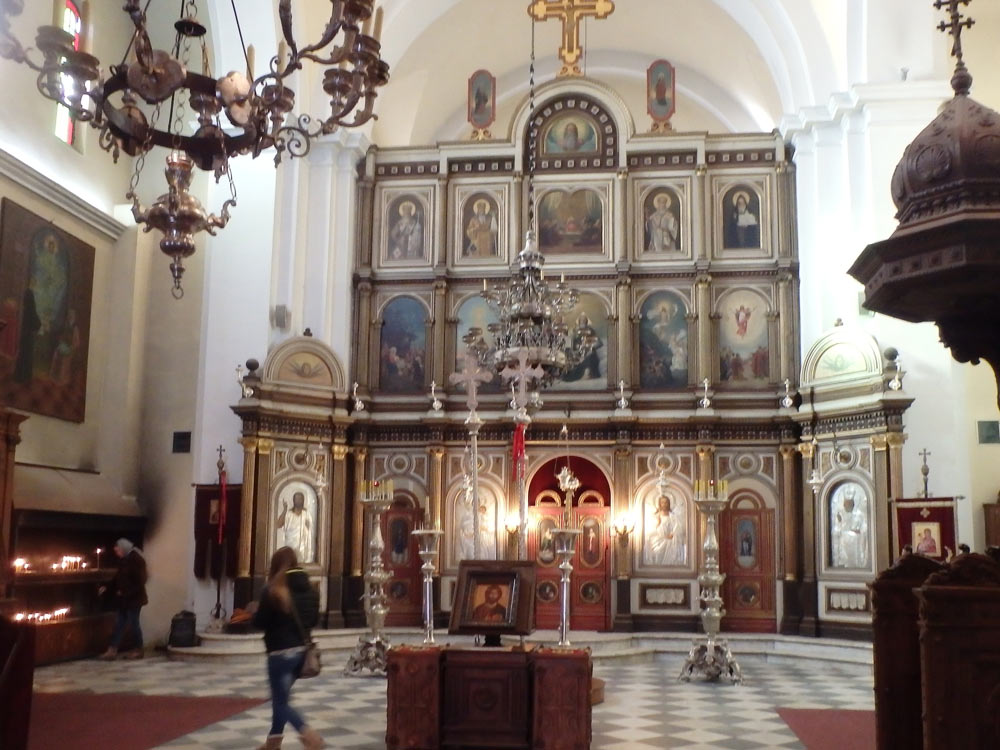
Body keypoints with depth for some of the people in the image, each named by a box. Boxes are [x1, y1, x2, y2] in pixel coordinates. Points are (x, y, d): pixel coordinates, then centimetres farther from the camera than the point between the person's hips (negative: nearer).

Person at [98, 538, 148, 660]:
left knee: (133, 624, 1)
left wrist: (126, 593, -19)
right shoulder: (124, 560, 9)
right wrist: (107, 587, 8)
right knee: (119, 624, 8)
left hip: (134, 598, -9)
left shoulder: (136, 560, -18)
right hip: (124, 599, 9)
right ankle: (112, 651, 11)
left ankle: (138, 651, 13)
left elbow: (140, 581, -21)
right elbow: (119, 578, 18)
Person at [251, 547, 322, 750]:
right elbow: (315, 620, 11)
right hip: (301, 650, 7)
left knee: (281, 701, 1)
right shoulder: (309, 589, 3)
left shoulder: (273, 591, -14)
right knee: (281, 696, 22)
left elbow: (260, 623, -9)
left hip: (281, 652, -7)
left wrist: (256, 611, 11)